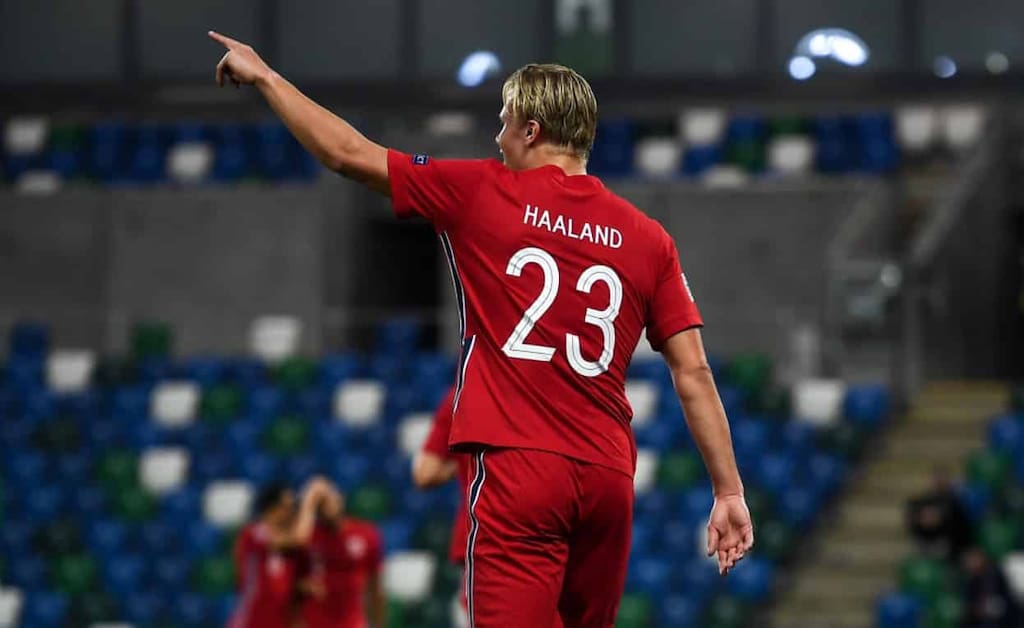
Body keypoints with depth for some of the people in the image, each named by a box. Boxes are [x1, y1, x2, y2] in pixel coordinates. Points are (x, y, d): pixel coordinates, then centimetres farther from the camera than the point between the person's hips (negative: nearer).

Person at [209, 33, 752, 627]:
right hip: (609, 476, 4)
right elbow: (694, 372, 5)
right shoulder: (648, 237, 8)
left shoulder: (481, 194, 1)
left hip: (518, 471, -4)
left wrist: (264, 75, 21)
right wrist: (730, 491, 9)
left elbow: (346, 152, 8)